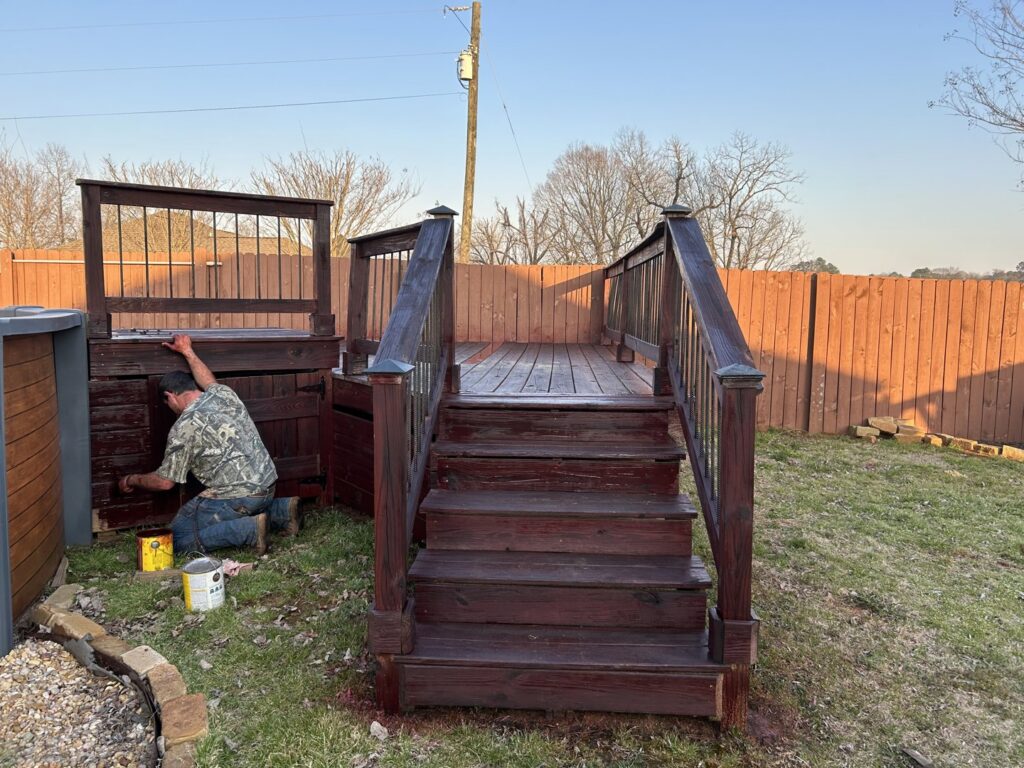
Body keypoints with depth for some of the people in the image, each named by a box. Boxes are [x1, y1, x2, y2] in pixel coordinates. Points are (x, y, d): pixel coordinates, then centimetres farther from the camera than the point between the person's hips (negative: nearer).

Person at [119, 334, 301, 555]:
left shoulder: (185, 427, -10)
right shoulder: (224, 393, 8)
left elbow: (165, 481, -1)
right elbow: (209, 383, 36)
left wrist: (132, 480, 17)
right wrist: (188, 352, 41)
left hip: (237, 496, -8)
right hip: (267, 485, 8)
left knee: (178, 539, -2)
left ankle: (249, 530, -15)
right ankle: (283, 511, 12)